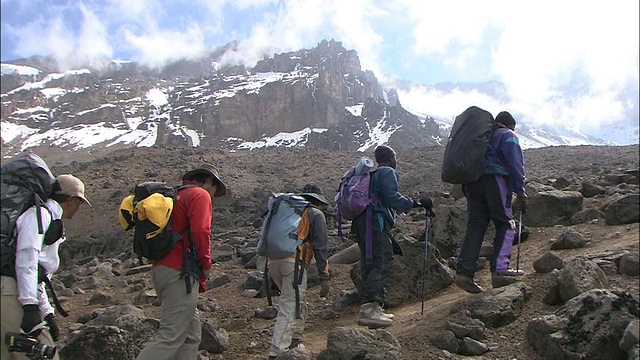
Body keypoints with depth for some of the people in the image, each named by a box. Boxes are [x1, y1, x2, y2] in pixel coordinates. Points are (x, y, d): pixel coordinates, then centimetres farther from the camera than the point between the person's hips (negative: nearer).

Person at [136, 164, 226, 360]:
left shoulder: (176, 196, 24)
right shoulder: (200, 195, -2)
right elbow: (200, 231, -17)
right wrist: (206, 265, -4)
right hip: (180, 272, -10)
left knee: (192, 333, 15)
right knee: (171, 336, -11)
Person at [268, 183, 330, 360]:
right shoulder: (316, 214, 10)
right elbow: (320, 247, 1)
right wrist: (324, 277, 0)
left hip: (273, 260, 7)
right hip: (294, 261, -6)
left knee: (298, 302, 23)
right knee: (289, 308, -6)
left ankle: (295, 341, 28)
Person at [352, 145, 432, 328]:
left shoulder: (371, 175, 29)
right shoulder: (388, 172, 2)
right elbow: (392, 197, -13)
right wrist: (416, 203, -8)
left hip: (361, 223, 10)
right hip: (376, 222, -10)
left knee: (370, 266, 9)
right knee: (382, 264, -17)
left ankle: (373, 309, 11)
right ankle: (369, 308, -29)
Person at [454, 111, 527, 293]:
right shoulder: (508, 136, 10)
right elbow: (515, 164, -2)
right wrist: (520, 191, 1)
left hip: (471, 181, 6)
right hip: (494, 180, -6)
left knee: (475, 227, 2)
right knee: (506, 225, 1)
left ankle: (464, 272, -7)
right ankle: (499, 270, -11)